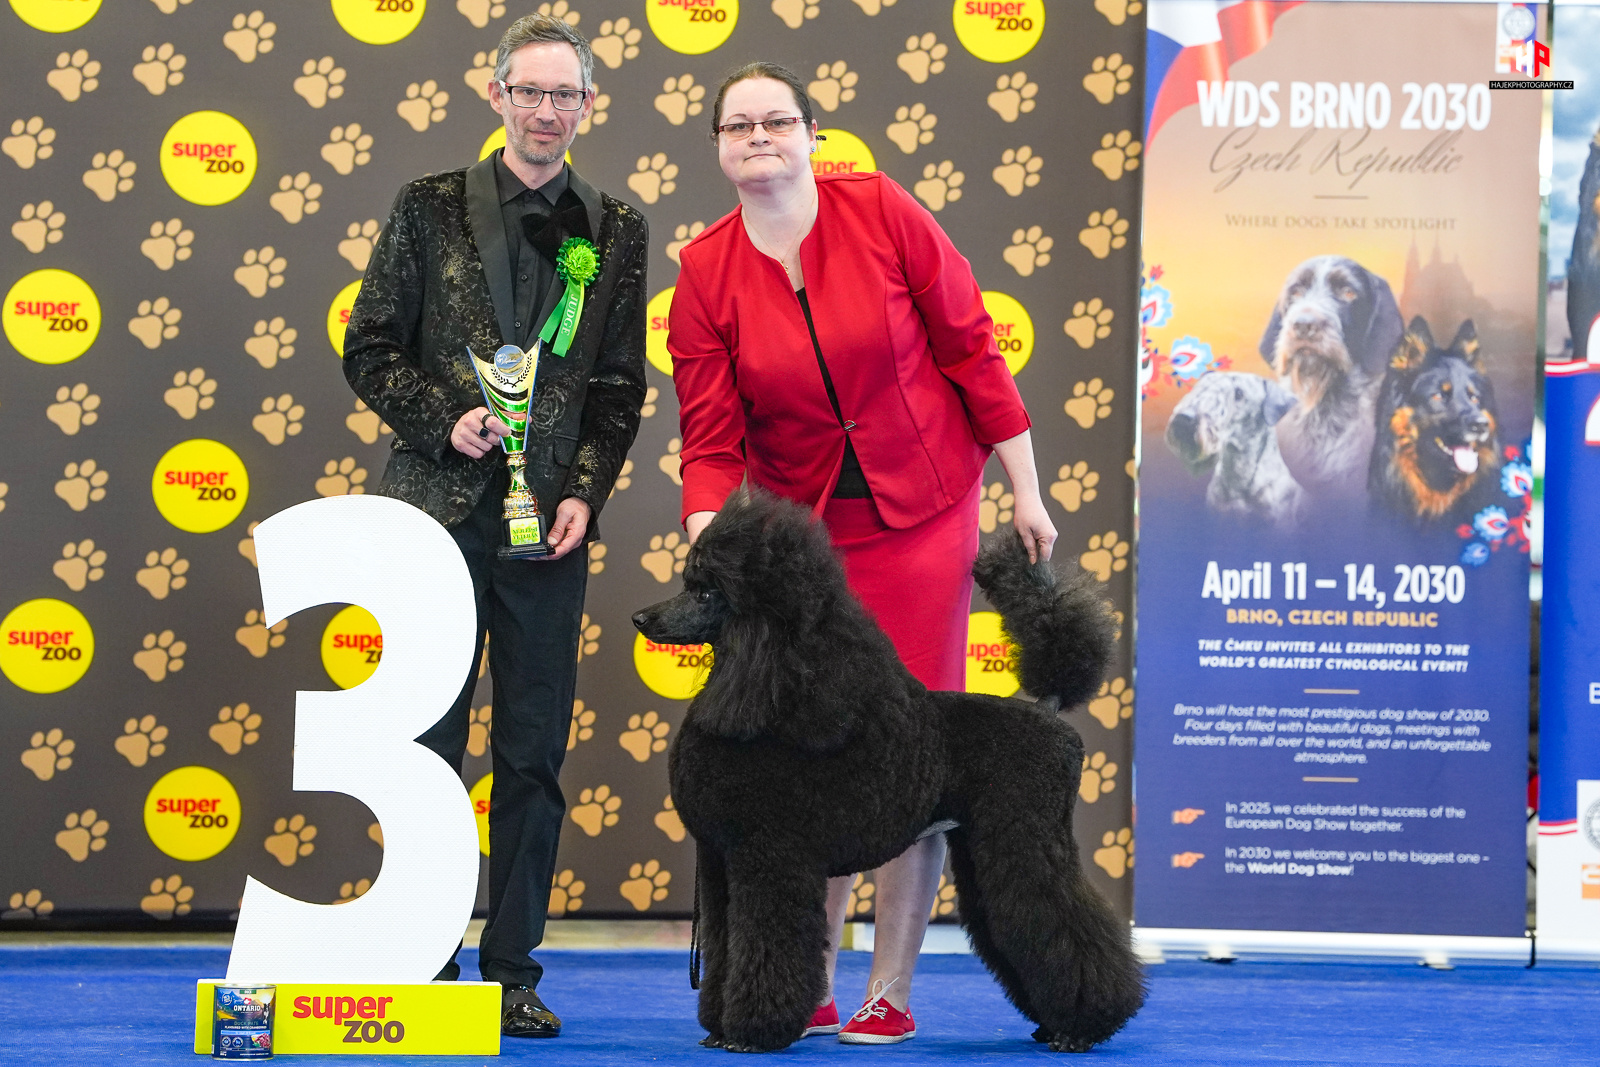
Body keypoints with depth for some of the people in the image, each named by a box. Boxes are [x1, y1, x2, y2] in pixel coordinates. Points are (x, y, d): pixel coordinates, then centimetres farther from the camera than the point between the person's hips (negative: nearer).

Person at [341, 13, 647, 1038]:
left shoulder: (616, 230, 7)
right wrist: (445, 421, -10)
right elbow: (369, 349, 5)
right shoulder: (433, 207, 3)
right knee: (427, 742, 2)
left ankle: (513, 971, 10)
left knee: (536, 753, 3)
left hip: (548, 520, 1)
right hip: (440, 506, -1)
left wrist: (584, 492, -3)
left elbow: (622, 383, 9)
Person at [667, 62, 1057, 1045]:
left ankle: (892, 993, 6)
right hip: (800, 529, 2)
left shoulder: (882, 213, -10)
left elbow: (973, 350, -4)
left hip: (921, 519, -2)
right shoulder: (707, 274, -4)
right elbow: (712, 445, -4)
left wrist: (1027, 491, -3)